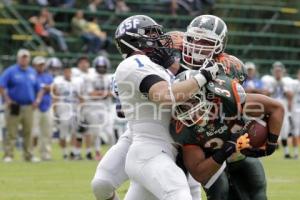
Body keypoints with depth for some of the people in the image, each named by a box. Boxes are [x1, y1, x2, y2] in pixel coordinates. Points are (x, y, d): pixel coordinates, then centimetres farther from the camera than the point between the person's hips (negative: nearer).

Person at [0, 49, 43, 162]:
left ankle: (28, 156, 11)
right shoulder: (11, 71, -3)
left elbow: (38, 88, 20)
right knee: (11, 132, -6)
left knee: (28, 132, 6)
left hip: (29, 107, 5)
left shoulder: (32, 72, 14)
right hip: (14, 106, -5)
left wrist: (38, 100, 5)